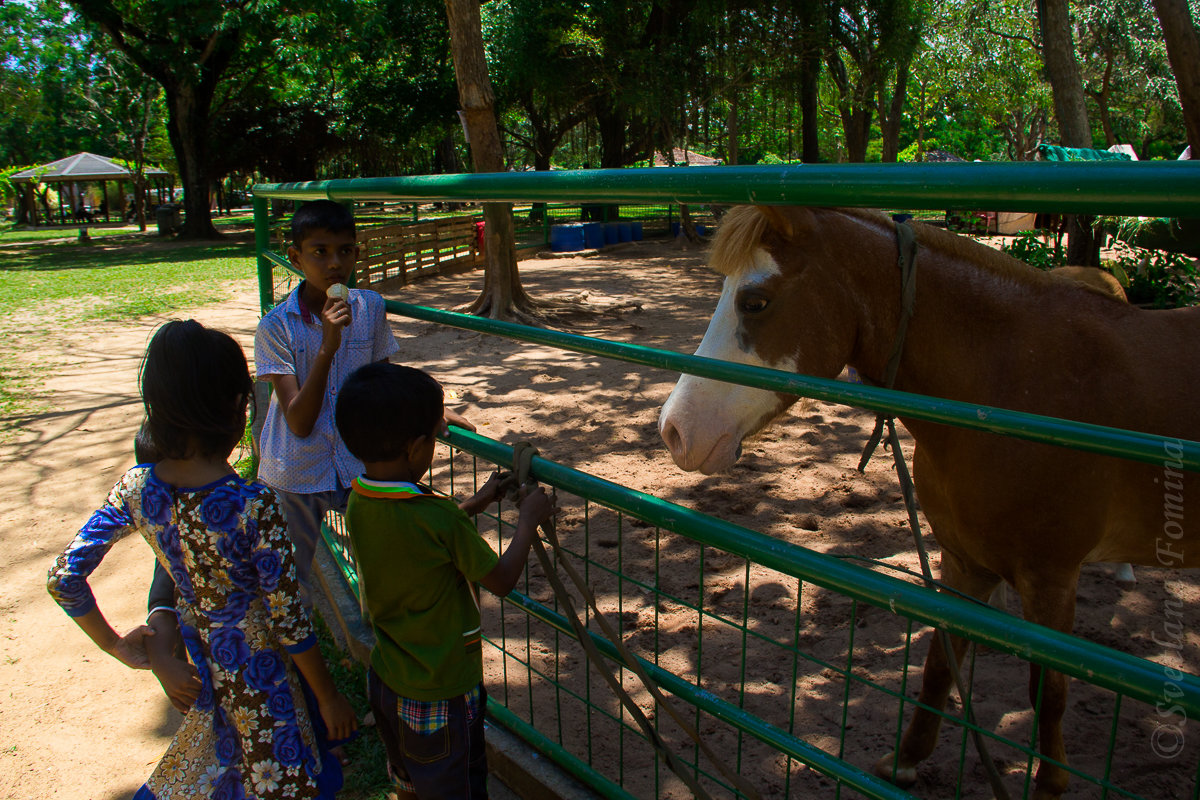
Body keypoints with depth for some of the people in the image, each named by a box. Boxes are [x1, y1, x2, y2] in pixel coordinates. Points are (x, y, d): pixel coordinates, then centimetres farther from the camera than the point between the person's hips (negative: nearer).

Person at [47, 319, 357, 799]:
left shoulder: (136, 488, -14)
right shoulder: (255, 505, -30)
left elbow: (64, 578, -8)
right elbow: (288, 622, -23)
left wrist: (116, 646, 7)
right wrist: (330, 698, -9)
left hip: (189, 660, 6)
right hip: (254, 668, -5)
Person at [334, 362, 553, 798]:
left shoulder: (357, 504, -9)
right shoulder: (439, 518, -30)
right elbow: (501, 580, -17)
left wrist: (478, 501, 12)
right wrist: (528, 521, -4)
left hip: (385, 677, 7)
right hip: (442, 691, -6)